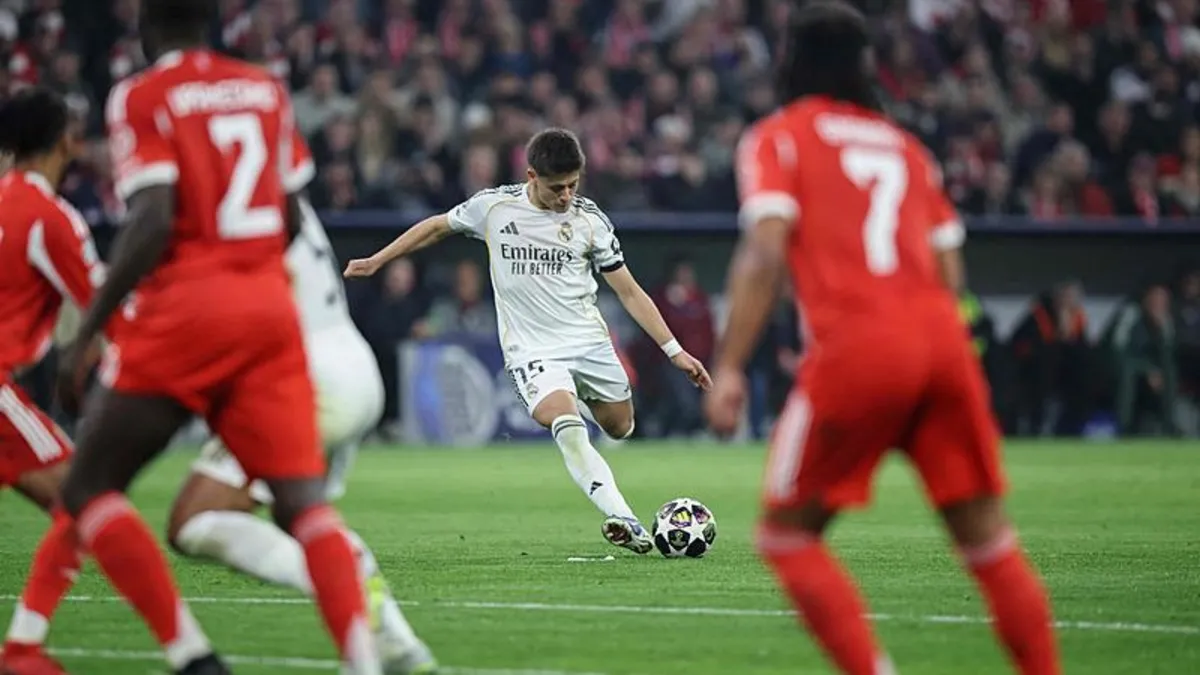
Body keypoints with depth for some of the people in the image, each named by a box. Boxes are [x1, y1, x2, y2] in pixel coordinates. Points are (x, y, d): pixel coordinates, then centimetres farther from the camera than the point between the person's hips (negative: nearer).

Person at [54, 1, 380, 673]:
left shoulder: (143, 98, -3)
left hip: (185, 310, -5)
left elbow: (153, 223, -14)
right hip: (270, 307, 5)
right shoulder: (265, 90, 14)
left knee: (89, 490, 7)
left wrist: (86, 335, -10)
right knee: (304, 502, 0)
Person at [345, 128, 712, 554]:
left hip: (589, 342, 3)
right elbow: (438, 227, 14)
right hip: (531, 349, -3)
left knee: (621, 427, 8)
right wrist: (377, 261, 15)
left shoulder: (589, 219, -4)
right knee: (567, 427, -27)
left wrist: (675, 351, -2)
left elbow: (630, 292, 1)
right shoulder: (494, 206, -5)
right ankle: (626, 522, -36)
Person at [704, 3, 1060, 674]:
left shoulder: (779, 138, 9)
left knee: (788, 535, 8)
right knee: (989, 539, 9)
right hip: (942, 336, 4)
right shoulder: (906, 145, 23)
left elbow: (765, 253, -6)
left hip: (857, 345, -4)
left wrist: (729, 368, -8)